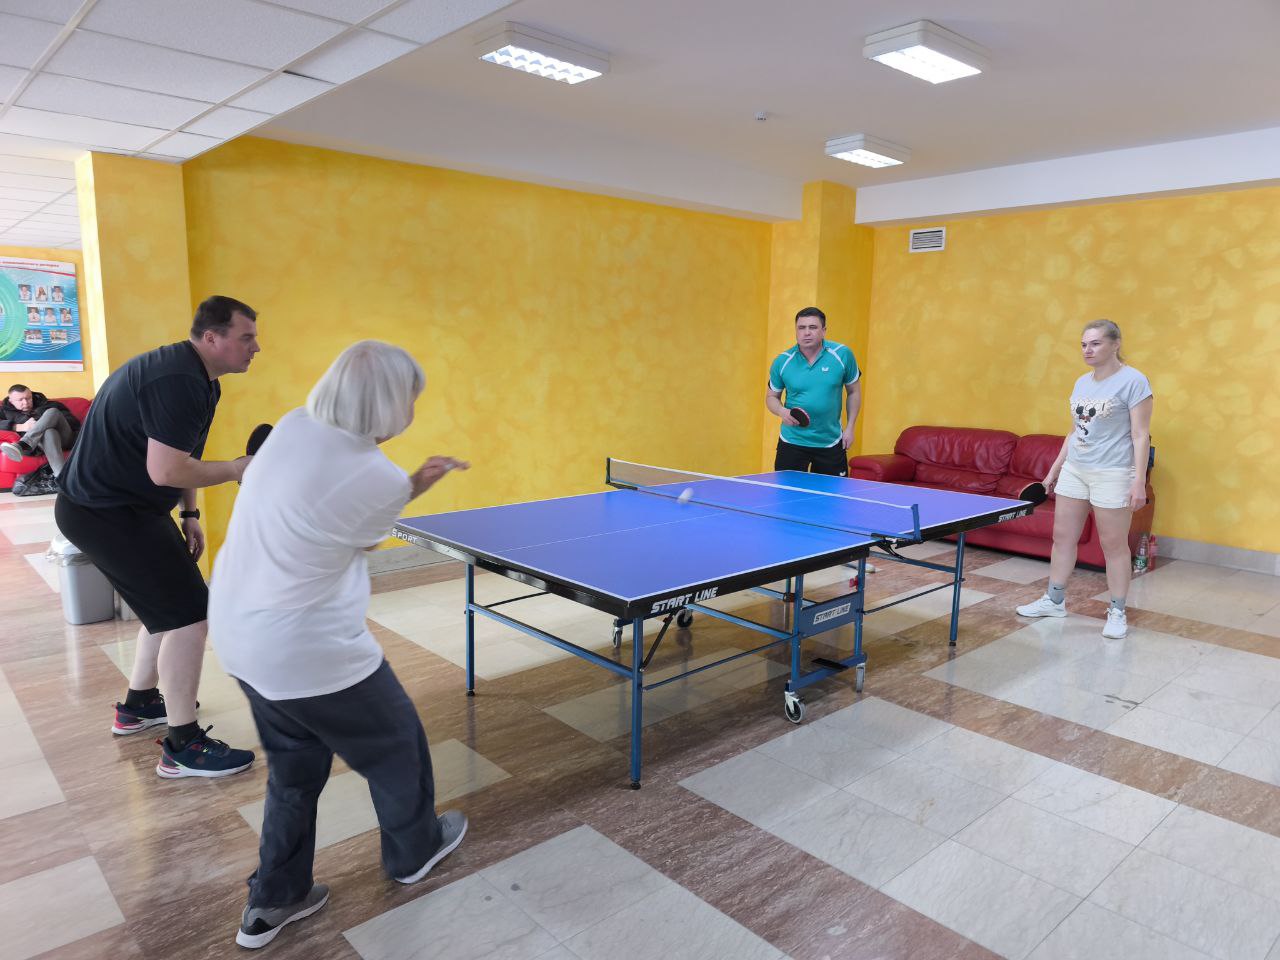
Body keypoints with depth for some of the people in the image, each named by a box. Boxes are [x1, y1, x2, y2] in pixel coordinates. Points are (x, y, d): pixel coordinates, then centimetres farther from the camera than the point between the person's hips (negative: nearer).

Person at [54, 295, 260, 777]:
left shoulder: (197, 377, 9)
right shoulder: (177, 380, -26)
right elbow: (166, 471, -31)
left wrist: (189, 514, 14)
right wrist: (236, 469, -18)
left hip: (124, 504, 11)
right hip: (105, 514, -11)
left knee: (170, 604, 21)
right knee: (188, 615, -11)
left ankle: (138, 705, 38)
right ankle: (182, 747, 0)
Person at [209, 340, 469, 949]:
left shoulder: (291, 426, -4)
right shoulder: (381, 480, -24)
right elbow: (363, 540, -5)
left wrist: (409, 486, 7)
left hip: (240, 636, 8)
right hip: (309, 651, -7)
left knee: (294, 764, 26)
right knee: (395, 746, 19)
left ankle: (273, 900, 38)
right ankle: (415, 851, 43)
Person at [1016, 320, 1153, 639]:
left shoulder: (1133, 381, -9)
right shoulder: (1082, 383, 12)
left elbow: (1140, 436, -12)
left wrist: (1139, 481, -17)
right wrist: (1054, 469, 17)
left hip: (1112, 474, -7)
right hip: (1074, 470, 7)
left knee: (1114, 545, 2)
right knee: (1062, 536, 10)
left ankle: (1117, 613, 15)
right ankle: (1054, 601, 23)